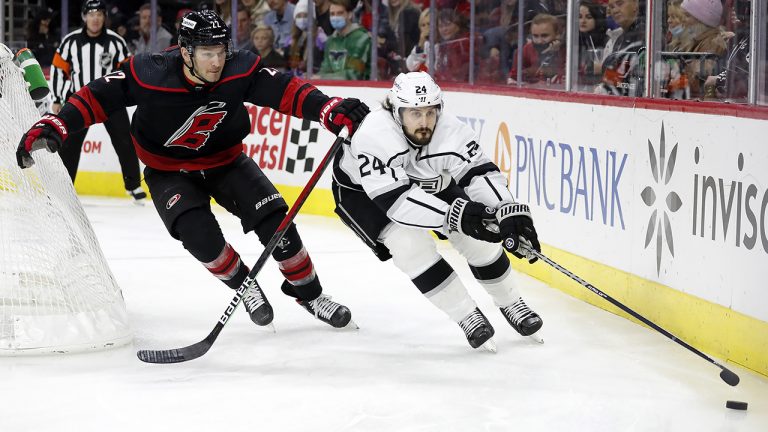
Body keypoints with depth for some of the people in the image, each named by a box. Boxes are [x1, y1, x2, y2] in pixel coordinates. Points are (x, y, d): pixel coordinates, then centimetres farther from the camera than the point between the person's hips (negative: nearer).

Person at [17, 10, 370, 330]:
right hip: (168, 170, -2)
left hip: (225, 161, 2)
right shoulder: (149, 74, -30)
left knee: (274, 219, -12)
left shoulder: (241, 71, -25)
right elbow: (97, 98, -24)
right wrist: (53, 127, -35)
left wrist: (333, 111, -44)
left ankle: (308, 292, 12)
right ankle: (245, 287, 5)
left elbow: (287, 91, -28)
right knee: (199, 234, -25)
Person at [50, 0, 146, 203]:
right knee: (68, 144, -2)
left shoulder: (116, 41, -6)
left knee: (124, 142, -3)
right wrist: (57, 100, 4)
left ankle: (133, 185, 11)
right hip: (79, 100, 1)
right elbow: (58, 69, 5)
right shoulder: (70, 41, -4)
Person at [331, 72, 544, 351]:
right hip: (361, 191, -4)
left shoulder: (450, 131, -30)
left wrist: (511, 215, -55)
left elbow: (481, 174, -37)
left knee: (478, 235, -8)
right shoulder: (374, 136, -41)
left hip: (429, 184, 4)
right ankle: (467, 318, -12)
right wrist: (455, 215, -55)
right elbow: (396, 199, -46)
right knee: (409, 242, -26)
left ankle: (510, 305, 17)